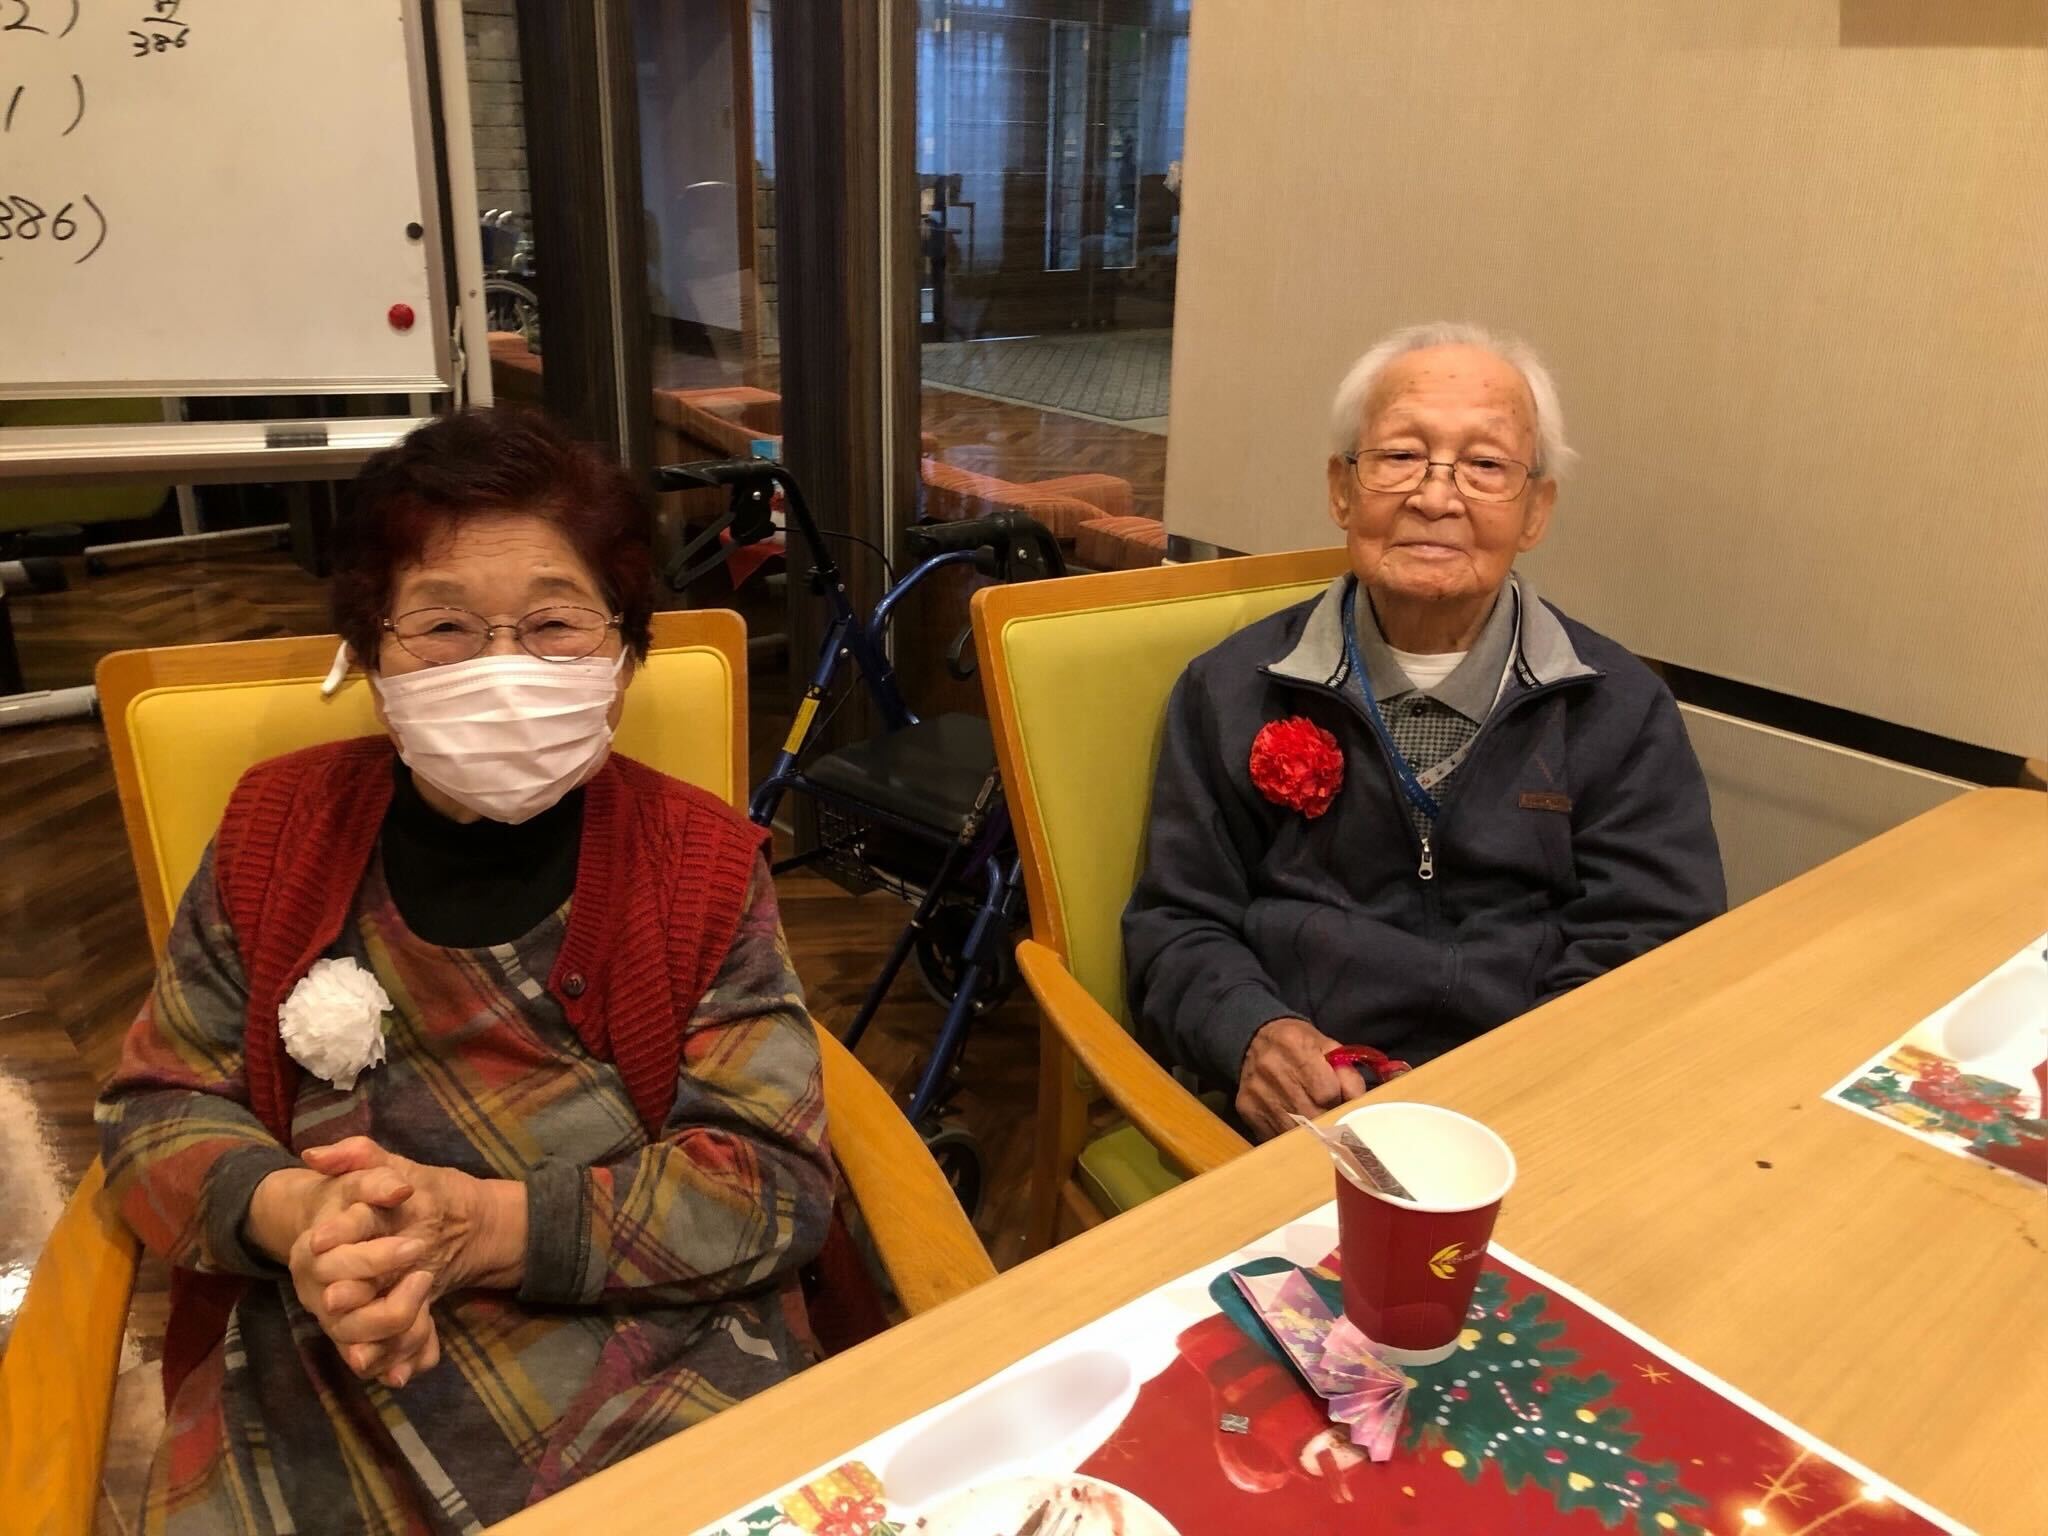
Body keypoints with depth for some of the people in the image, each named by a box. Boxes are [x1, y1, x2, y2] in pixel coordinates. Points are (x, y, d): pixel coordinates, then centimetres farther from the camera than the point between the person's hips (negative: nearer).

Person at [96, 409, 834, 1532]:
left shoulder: (702, 864, -3)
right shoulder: (279, 829, 4)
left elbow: (779, 1181, -7)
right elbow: (159, 1105, 9)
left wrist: (481, 1225, -19)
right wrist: (290, 1215, -14)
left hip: (662, 1371, -2)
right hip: (322, 1388, 2)